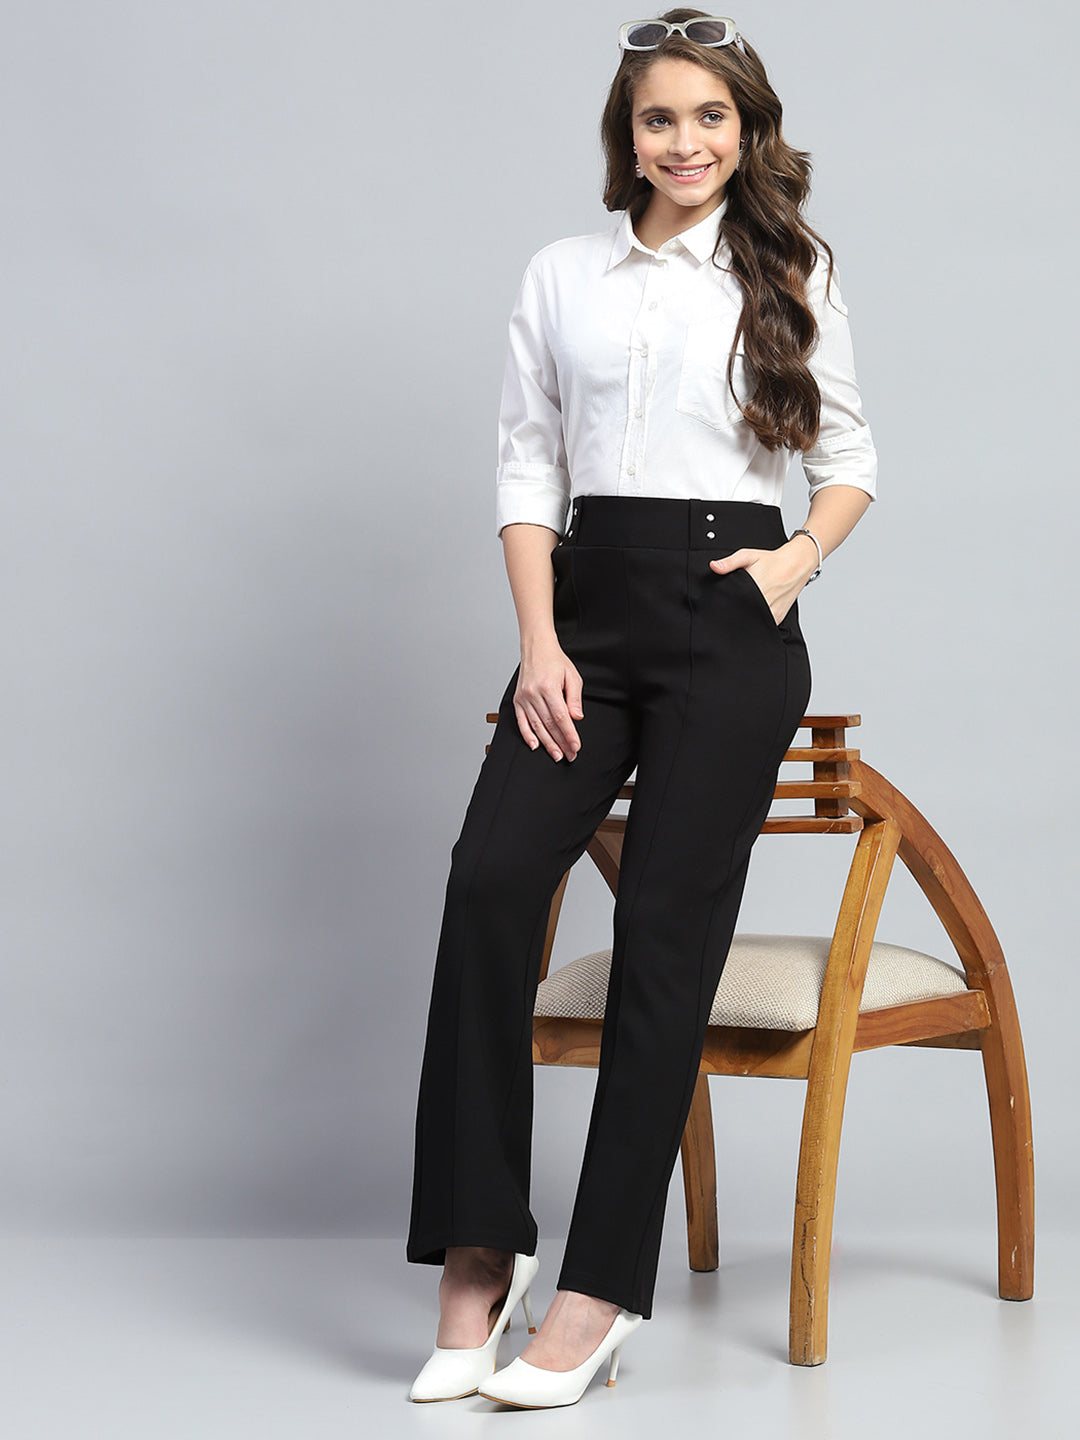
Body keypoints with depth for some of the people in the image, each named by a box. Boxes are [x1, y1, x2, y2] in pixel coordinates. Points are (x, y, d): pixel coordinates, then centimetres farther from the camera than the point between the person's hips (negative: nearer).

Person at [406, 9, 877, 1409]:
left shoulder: (788, 273, 10)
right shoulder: (560, 277, 13)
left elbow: (849, 450, 16)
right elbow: (526, 466, 9)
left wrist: (803, 554, -4)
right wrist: (539, 644, -3)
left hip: (728, 621, -2)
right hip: (589, 605, 2)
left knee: (666, 929, -7)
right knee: (489, 877, -20)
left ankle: (600, 1292, -4)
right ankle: (477, 1250, -13)